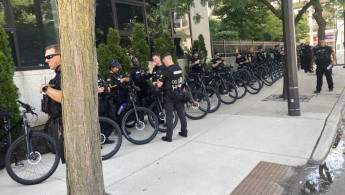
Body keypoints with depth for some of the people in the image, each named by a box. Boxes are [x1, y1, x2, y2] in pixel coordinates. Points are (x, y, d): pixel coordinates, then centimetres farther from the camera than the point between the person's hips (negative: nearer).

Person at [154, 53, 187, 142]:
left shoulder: (166, 70, -16)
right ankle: (184, 132, 26)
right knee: (181, 113, 15)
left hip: (170, 95, -6)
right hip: (179, 94, 6)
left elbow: (159, 85, -16)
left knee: (169, 116, 1)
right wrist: (162, 80, 25)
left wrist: (157, 81, 7)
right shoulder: (179, 68, 5)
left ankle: (169, 137, 6)